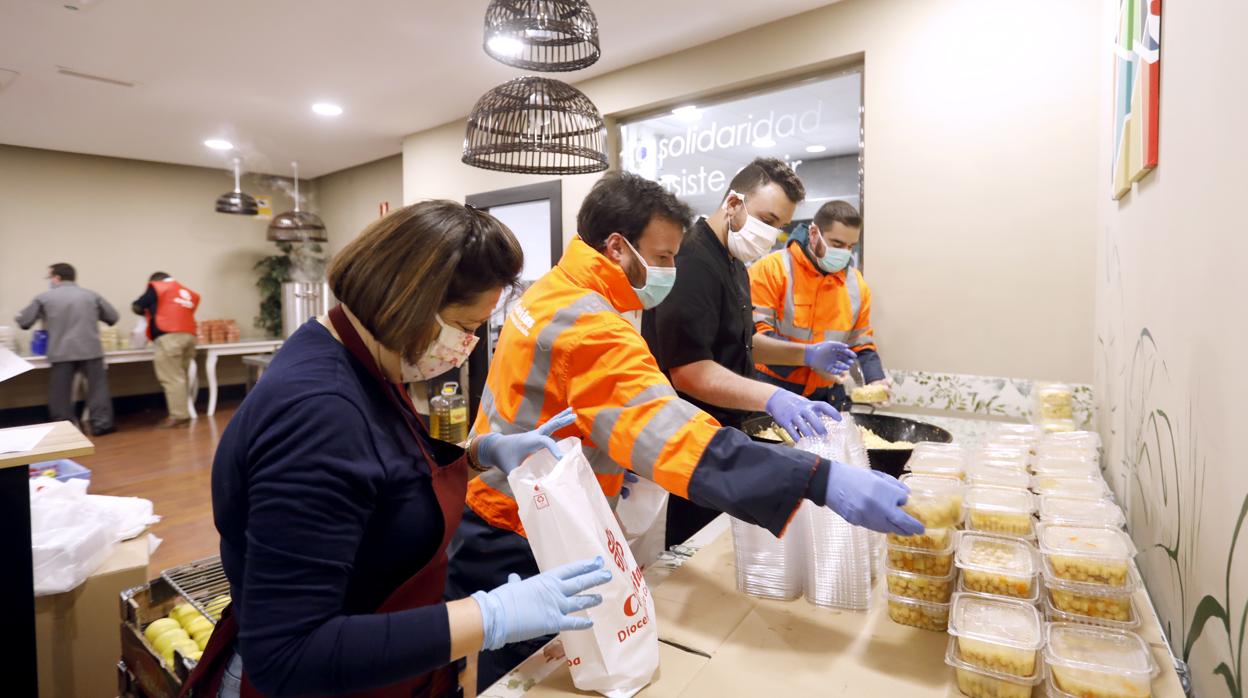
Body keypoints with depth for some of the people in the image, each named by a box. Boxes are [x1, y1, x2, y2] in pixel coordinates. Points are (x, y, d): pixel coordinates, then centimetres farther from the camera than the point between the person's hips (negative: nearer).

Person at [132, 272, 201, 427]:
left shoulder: (156, 288, 9)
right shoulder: (188, 293, 23)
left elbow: (136, 307, 12)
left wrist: (148, 312, 33)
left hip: (169, 337, -6)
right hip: (189, 335, 6)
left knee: (172, 378, -5)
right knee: (179, 377, 11)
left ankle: (179, 416, -7)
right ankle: (183, 413, 10)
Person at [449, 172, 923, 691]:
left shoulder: (549, 295, 4)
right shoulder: (589, 326, -29)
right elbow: (676, 435, -41)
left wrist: (608, 469, 8)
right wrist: (823, 480, -45)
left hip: (497, 522, 9)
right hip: (517, 549, -9)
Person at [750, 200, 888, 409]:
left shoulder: (857, 284, 6)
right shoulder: (771, 269, -11)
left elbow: (862, 345, 12)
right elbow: (755, 333, -16)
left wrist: (875, 379, -6)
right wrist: (809, 354, -25)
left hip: (828, 396, 5)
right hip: (773, 393, -4)